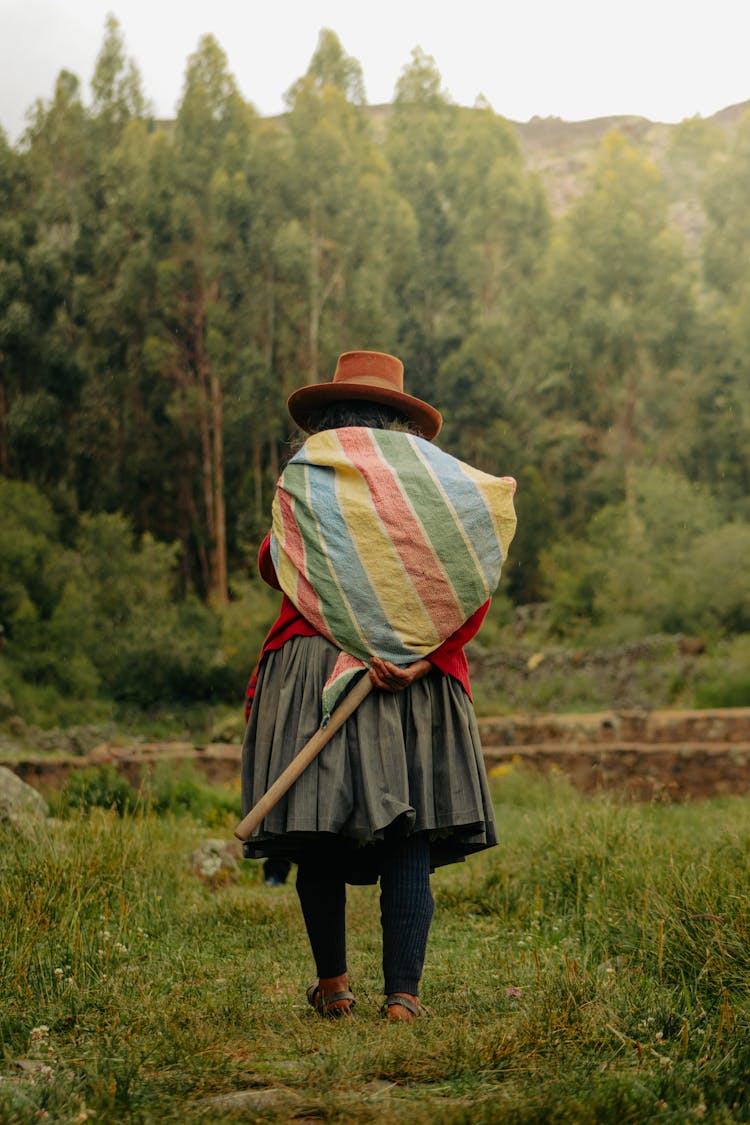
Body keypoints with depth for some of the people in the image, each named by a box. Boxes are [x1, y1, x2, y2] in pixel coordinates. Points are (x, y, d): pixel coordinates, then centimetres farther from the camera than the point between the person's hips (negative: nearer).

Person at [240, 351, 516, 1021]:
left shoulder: (306, 474, 6)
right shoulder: (433, 476, 10)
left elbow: (273, 564, 17)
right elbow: (474, 582, -2)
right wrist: (425, 658, -8)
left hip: (315, 668, -1)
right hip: (420, 683, 1)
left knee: (320, 837, 8)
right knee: (409, 839, 3)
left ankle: (333, 984, 16)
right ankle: (403, 992, -1)